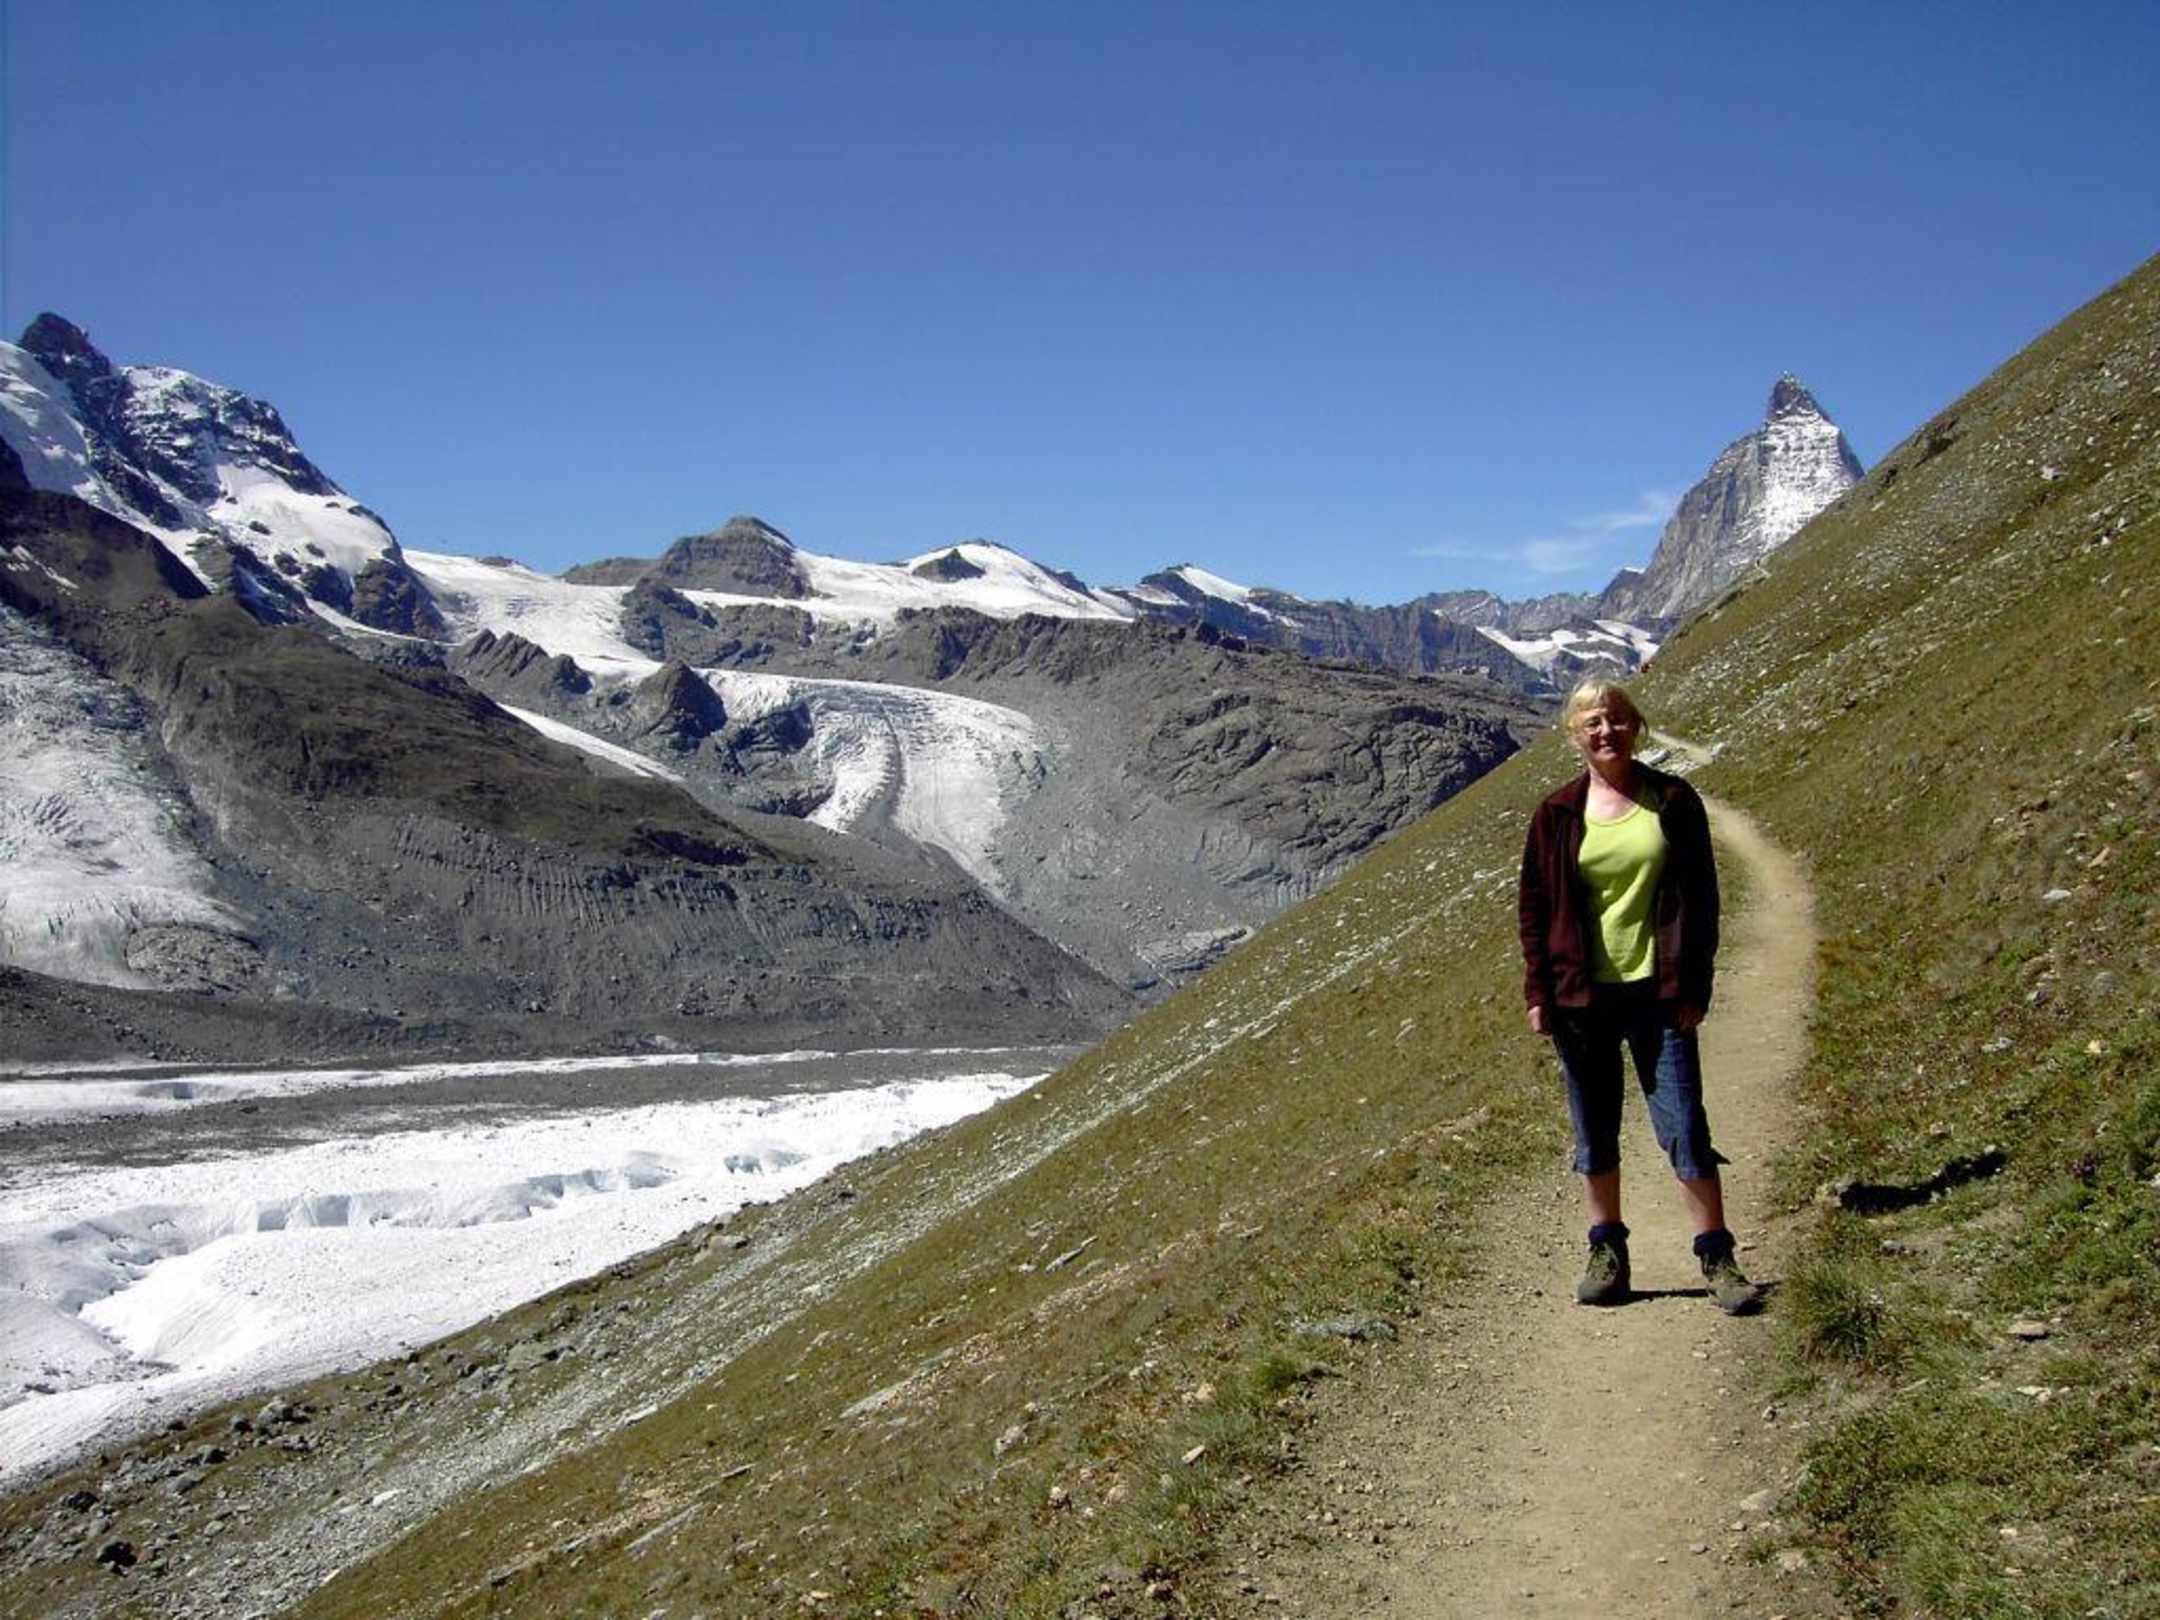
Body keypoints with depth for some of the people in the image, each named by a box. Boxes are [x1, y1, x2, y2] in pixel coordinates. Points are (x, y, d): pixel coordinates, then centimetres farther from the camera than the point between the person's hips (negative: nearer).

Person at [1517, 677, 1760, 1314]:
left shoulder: (1674, 801, 1)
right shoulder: (1558, 815, 3)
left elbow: (1701, 896, 3)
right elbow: (1534, 906, 6)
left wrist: (1694, 987, -3)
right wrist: (1538, 993, 0)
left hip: (1656, 992, -1)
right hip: (1580, 997, 2)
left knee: (1684, 1125, -2)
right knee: (1594, 1131, 10)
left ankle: (1718, 1259, 7)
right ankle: (1607, 1255, 22)